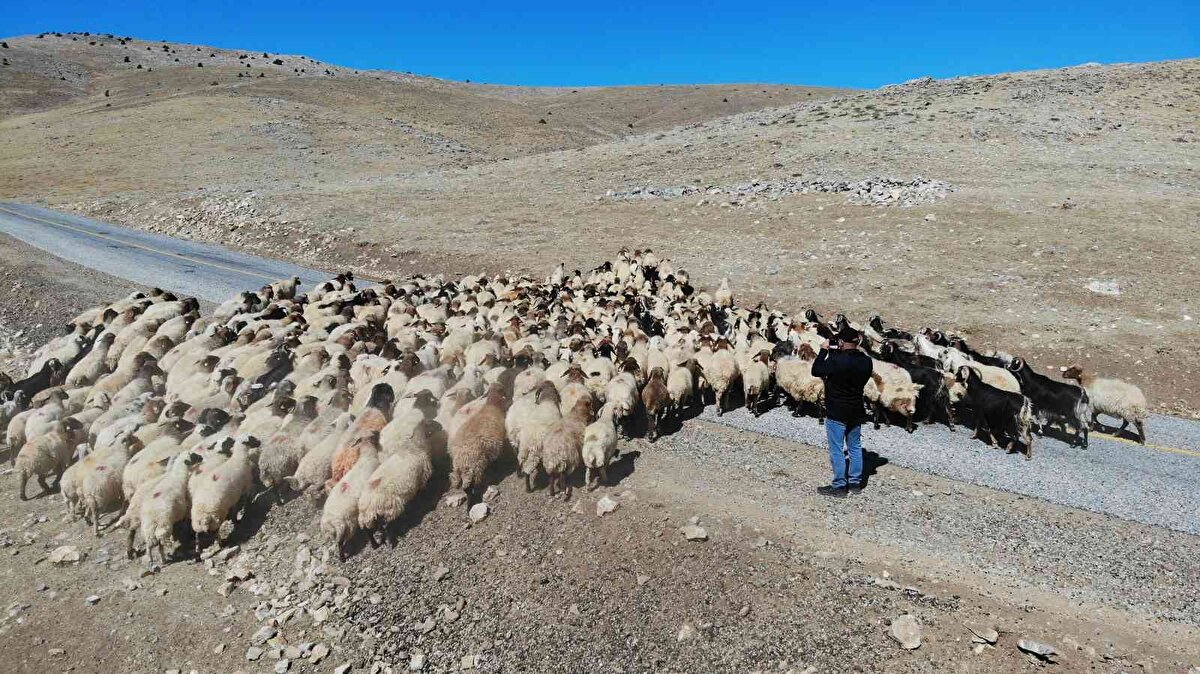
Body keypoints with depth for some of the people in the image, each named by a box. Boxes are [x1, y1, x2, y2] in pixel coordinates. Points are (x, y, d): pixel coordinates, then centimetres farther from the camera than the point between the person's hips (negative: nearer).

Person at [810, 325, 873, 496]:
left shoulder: (837, 360, -24)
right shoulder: (866, 361, -3)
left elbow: (816, 371, -13)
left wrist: (824, 351, -2)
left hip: (836, 413, -7)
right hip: (856, 412, 7)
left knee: (837, 450, 3)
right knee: (855, 447, 16)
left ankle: (839, 486, 9)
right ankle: (855, 482, 25)